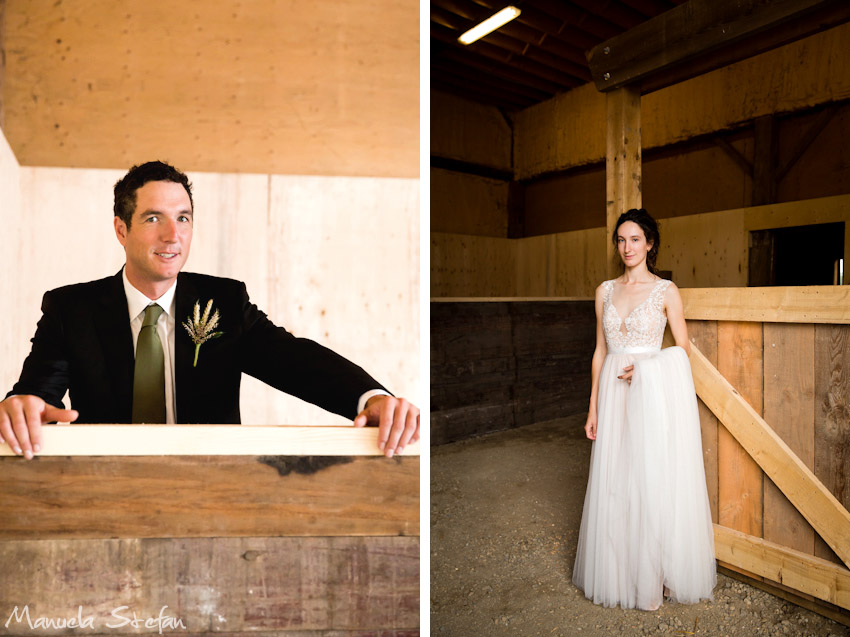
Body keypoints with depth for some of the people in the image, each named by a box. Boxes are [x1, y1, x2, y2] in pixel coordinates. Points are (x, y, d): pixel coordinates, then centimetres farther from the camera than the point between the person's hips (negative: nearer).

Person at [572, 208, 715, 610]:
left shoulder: (666, 291, -2)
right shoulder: (605, 291, 8)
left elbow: (683, 349, 2)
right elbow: (600, 351, 8)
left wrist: (645, 369, -14)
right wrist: (593, 407, 6)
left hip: (654, 393, -3)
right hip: (614, 393, 4)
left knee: (654, 482, 3)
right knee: (614, 483, 8)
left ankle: (656, 576, 22)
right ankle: (619, 573, 26)